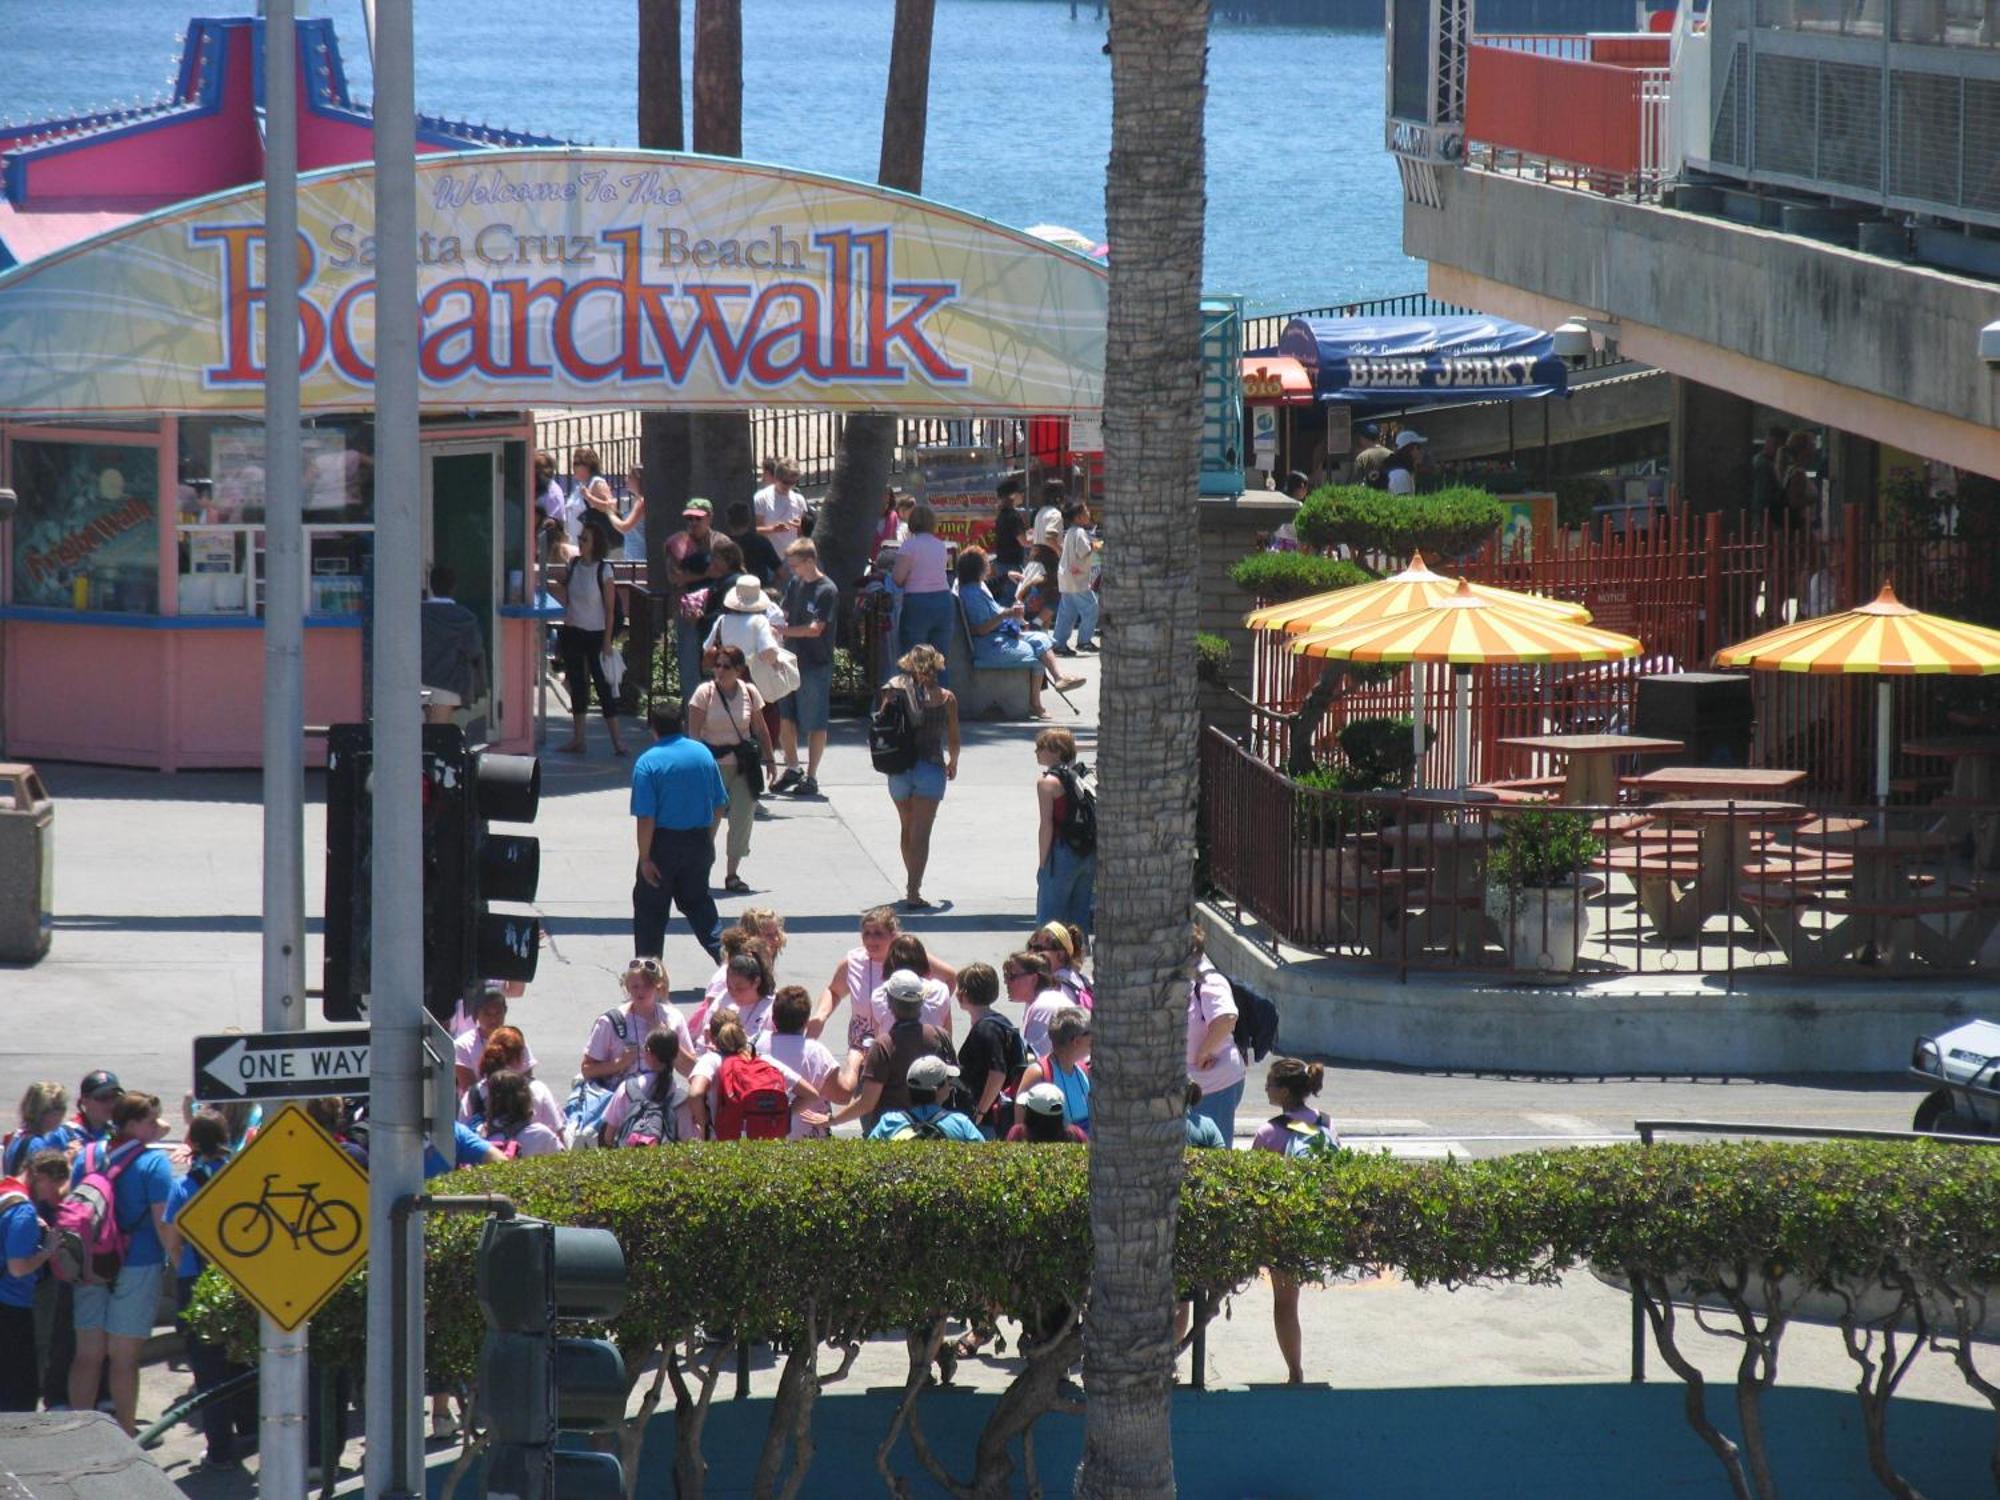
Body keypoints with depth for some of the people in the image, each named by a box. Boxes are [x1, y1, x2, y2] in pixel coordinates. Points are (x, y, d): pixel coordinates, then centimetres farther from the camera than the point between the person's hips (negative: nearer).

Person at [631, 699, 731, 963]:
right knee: (697, 901, 21)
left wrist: (645, 858, -12)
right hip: (699, 840, 5)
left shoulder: (648, 763, -14)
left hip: (663, 843, -5)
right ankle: (722, 948, 10)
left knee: (650, 907, 7)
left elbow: (646, 818, -18)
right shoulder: (702, 753, 1)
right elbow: (720, 805, 8)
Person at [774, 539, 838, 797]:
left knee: (815, 724, 2)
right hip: (791, 660, 7)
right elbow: (786, 615, 14)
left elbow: (815, 629, -18)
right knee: (784, 718, 11)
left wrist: (783, 631, -19)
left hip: (816, 666, -7)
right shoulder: (795, 583, 8)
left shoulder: (827, 591, -14)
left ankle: (811, 777, 11)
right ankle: (792, 769, 27)